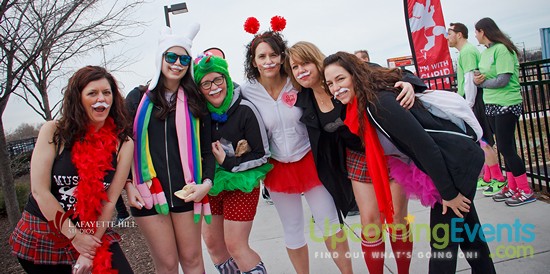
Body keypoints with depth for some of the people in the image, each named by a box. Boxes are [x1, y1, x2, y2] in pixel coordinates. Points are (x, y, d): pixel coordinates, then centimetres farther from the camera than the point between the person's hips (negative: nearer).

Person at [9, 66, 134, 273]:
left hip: (93, 234, 1)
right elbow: (39, 190, -13)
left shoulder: (123, 143, -9)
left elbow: (110, 200, -9)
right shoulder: (53, 132, -11)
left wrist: (91, 249, -13)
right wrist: (75, 236, -12)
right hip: (40, 234, 0)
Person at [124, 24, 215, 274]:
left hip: (186, 190, 1)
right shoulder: (138, 98, 5)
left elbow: (207, 147, 6)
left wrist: (207, 182, -7)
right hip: (147, 191, 0)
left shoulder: (195, 102, 7)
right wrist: (128, 185, -1)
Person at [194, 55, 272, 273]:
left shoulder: (244, 109, -17)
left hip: (241, 185, -5)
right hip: (211, 185, 5)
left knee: (235, 246, -2)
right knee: (212, 243, 14)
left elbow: (262, 155, -12)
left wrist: (228, 163, -16)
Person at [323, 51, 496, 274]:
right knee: (465, 231, 25)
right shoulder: (367, 102, 3)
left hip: (457, 162, -9)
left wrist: (447, 193, -20)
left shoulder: (379, 102, -24)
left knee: (442, 240, 2)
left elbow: (423, 144, -25)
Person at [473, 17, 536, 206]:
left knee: (505, 147, -7)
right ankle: (512, 187, 21)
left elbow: (503, 80, -21)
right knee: (506, 147, 12)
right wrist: (478, 80, -10)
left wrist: (482, 83, -8)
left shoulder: (501, 50, -15)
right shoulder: (485, 52, 11)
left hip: (506, 104, -9)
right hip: (492, 105, 9)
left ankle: (525, 191, 3)